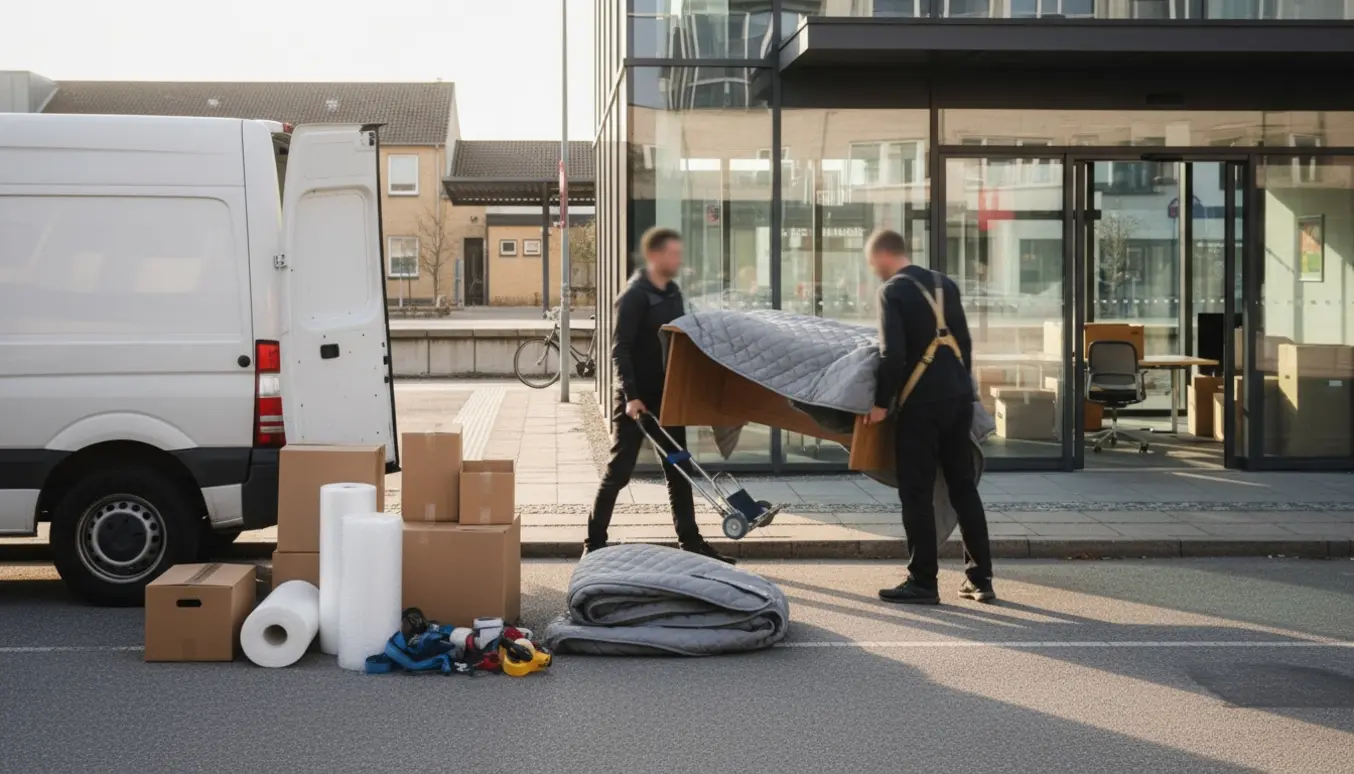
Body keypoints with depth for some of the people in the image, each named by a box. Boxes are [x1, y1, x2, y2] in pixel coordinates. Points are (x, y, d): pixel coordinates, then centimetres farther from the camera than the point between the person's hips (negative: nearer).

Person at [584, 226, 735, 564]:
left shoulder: (673, 293, 10)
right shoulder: (634, 296, -14)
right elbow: (620, 349, -18)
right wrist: (631, 395, -23)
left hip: (667, 398, 8)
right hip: (636, 400, -7)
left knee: (678, 472, 9)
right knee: (618, 472, -1)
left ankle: (690, 542, 15)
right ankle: (594, 542, 10)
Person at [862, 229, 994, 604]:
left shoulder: (893, 291, -7)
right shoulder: (945, 284, 14)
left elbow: (892, 353, -15)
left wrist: (881, 402, -8)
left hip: (922, 401, -7)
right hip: (959, 396, 7)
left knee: (917, 493, 0)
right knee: (964, 486, 13)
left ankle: (922, 583, 2)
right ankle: (980, 578, 16)